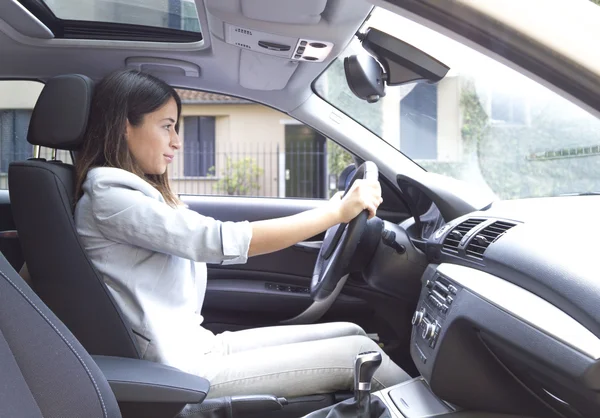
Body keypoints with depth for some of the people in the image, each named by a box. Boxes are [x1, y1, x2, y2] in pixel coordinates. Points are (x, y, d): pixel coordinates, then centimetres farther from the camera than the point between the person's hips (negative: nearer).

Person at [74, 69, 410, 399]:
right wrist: (338, 211, -18)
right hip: (185, 372, -9)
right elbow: (224, 241, -23)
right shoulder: (109, 198, -16)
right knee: (358, 353, -8)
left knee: (353, 333, 5)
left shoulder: (142, 192, 13)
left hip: (199, 346, 9)